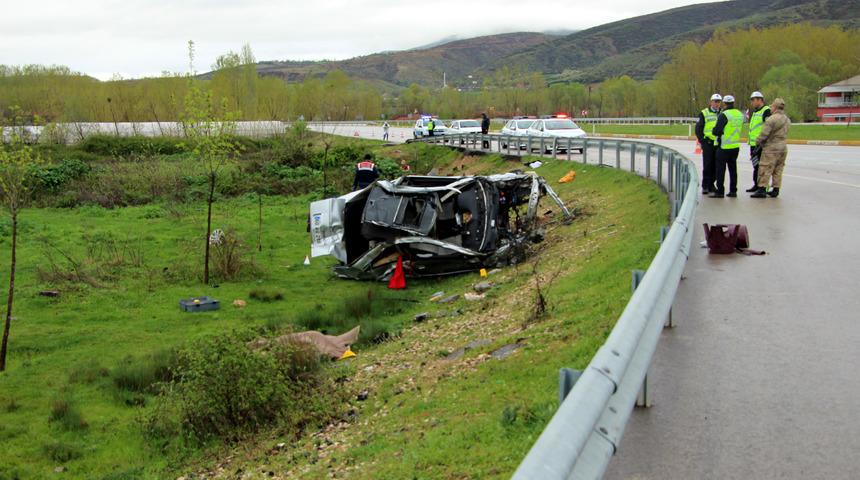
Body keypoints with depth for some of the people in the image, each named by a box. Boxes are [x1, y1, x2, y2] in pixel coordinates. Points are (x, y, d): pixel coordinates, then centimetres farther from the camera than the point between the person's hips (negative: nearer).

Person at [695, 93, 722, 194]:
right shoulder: (704, 114, 0)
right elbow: (698, 129, 0)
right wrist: (702, 141, -6)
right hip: (708, 143, -4)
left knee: (716, 166, 6)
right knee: (707, 166, -3)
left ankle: (711, 184, 17)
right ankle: (705, 186, 2)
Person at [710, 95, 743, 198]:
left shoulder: (724, 115, -15)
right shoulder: (740, 114, 8)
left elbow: (716, 131, -17)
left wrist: (714, 130, 4)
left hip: (724, 147, -7)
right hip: (736, 146, 7)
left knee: (720, 169, 0)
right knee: (733, 168, 13)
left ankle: (720, 191, 0)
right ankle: (733, 190, 15)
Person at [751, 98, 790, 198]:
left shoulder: (772, 119, -16)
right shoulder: (787, 120, 13)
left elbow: (764, 134, -17)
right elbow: (784, 134, 14)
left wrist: (757, 142, 1)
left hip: (771, 148, -8)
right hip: (783, 147, 8)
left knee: (765, 169, -5)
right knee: (778, 170, 12)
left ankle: (762, 189, -8)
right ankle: (776, 190, 13)